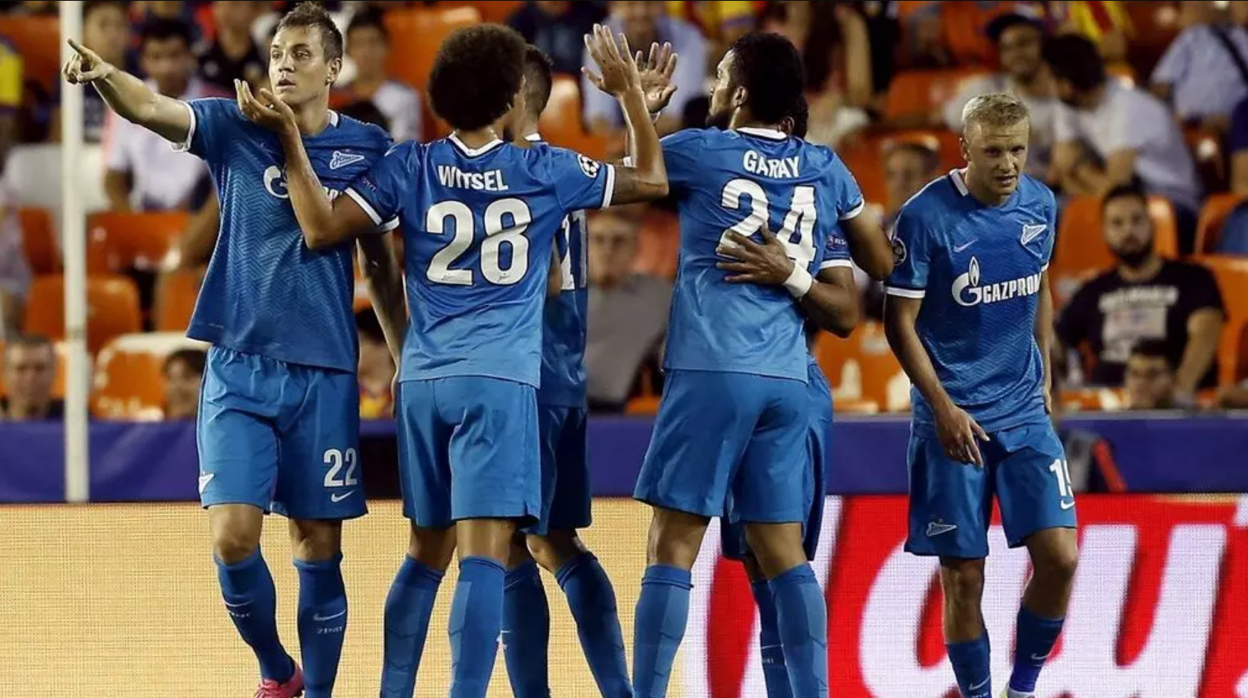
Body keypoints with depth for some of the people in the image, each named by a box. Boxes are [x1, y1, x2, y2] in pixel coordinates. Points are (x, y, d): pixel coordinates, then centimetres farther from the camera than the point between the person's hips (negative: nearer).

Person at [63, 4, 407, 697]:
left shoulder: (367, 148, 3)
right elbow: (151, 107, -17)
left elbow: (385, 262, 11)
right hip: (239, 370, 0)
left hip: (324, 374, 0)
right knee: (233, 536, -9)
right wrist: (104, 75, -38)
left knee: (318, 546, 4)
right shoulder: (234, 129, 1)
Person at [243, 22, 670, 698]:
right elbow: (652, 180, 15)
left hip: (422, 381, 4)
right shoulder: (546, 171, 2)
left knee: (425, 553, 17)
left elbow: (321, 228, 0)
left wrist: (289, 137, 7)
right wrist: (630, 91, 26)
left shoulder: (410, 166, 4)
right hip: (500, 381, -4)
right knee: (483, 555, -12)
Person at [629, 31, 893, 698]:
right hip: (787, 379, 5)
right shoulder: (825, 169, 12)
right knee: (782, 551, 8)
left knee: (672, 545, -5)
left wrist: (640, 104, 34)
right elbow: (882, 265, 23)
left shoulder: (698, 153, 0)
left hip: (711, 370, -5)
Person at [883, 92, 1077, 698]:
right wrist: (943, 408, -16)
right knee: (964, 578, -2)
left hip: (1025, 414, 4)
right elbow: (899, 321, -10)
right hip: (954, 420, -4)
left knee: (1059, 558, -7)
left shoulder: (1041, 206, 2)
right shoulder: (925, 216, -13)